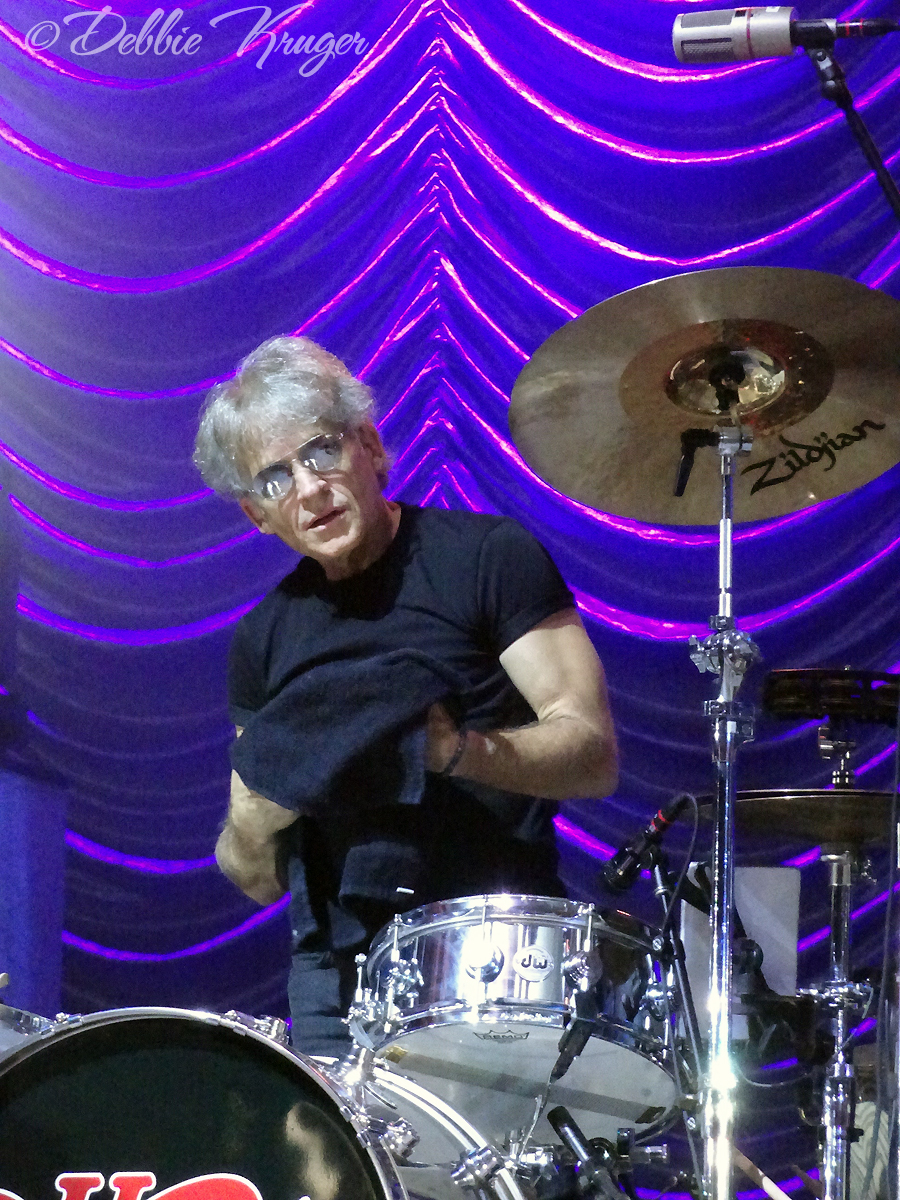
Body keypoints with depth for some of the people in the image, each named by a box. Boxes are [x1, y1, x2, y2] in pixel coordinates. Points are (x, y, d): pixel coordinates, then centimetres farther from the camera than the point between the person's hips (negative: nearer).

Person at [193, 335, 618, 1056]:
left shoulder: (485, 558, 0)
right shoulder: (266, 637, 13)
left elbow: (595, 758, -7)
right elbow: (258, 880, 16)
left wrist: (455, 748, -22)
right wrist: (257, 818, -6)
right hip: (337, 973, 4)